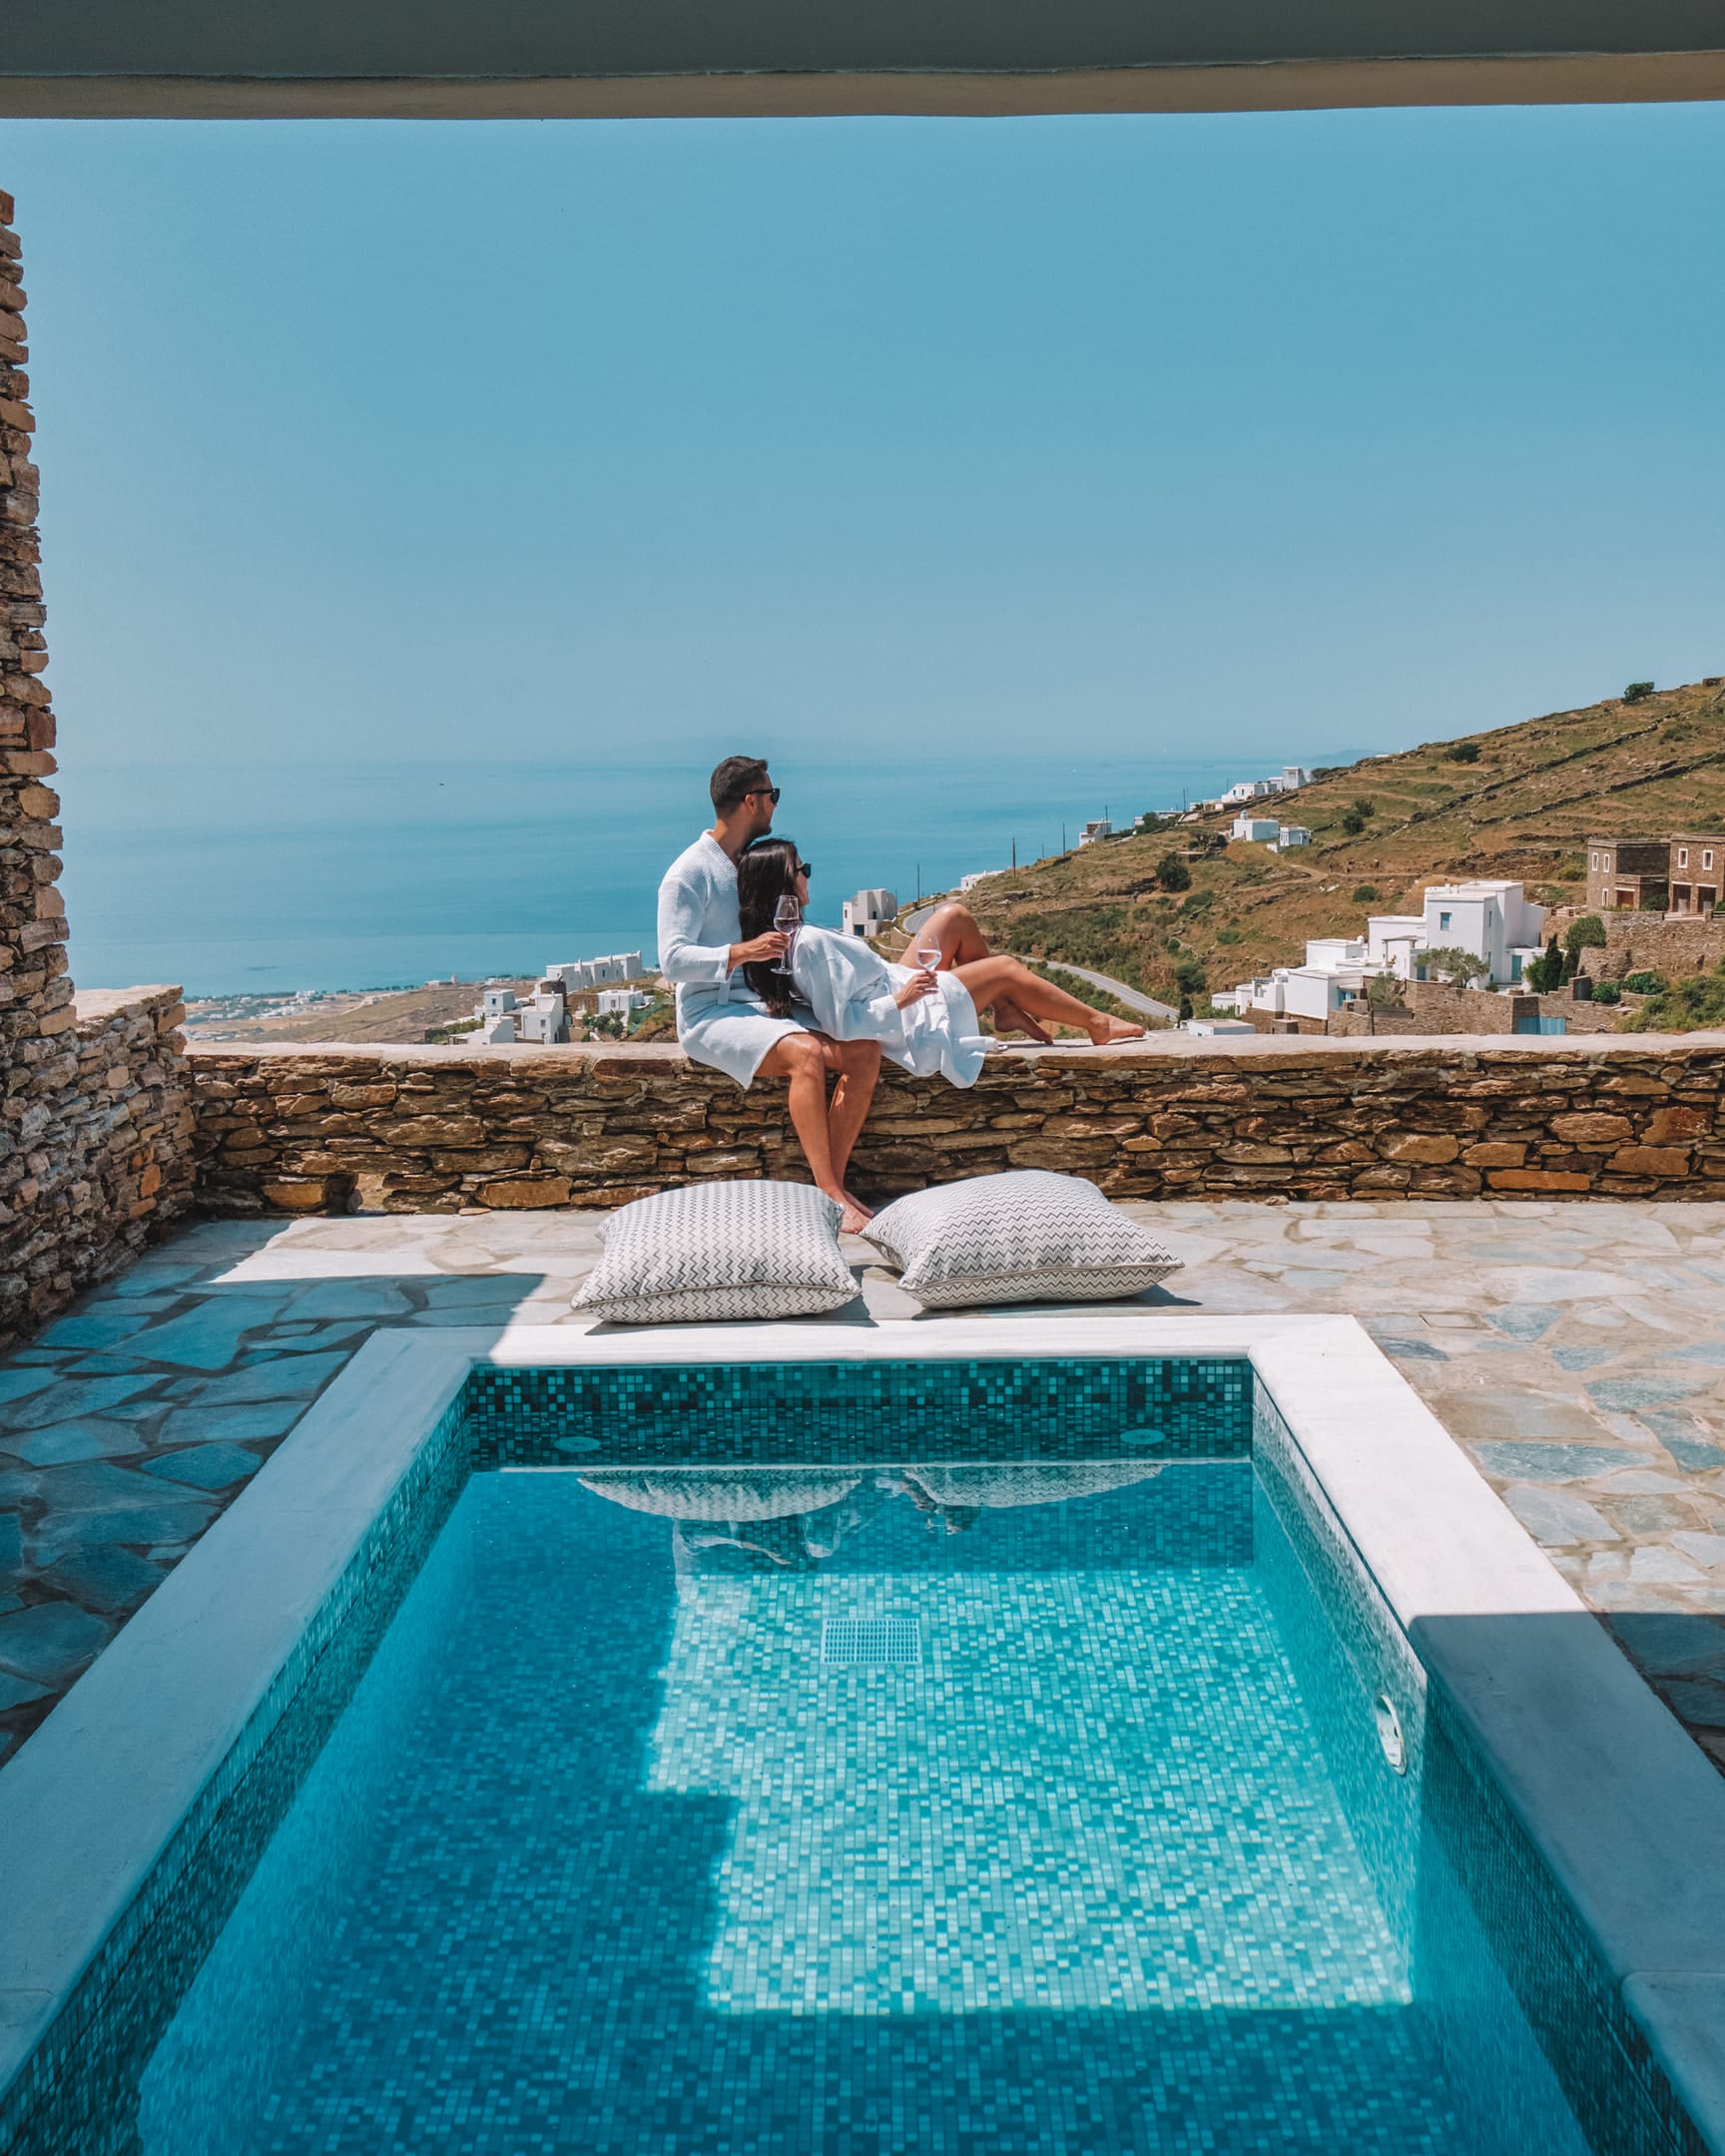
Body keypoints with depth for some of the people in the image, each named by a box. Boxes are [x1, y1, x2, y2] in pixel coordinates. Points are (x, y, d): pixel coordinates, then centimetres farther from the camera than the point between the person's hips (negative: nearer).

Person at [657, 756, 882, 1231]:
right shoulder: (689, 874, -7)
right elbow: (672, 960, -16)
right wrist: (741, 952, -28)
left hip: (766, 1005, 8)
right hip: (710, 1014, -8)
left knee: (864, 1050, -14)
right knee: (806, 1054, -34)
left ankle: (833, 1185, -16)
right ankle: (830, 1197, -33)